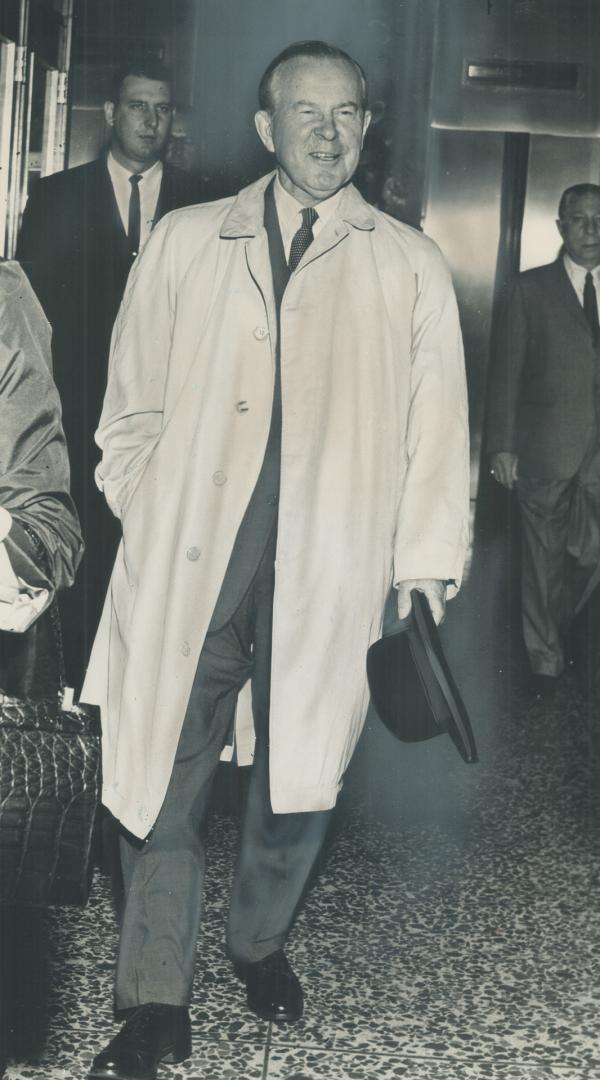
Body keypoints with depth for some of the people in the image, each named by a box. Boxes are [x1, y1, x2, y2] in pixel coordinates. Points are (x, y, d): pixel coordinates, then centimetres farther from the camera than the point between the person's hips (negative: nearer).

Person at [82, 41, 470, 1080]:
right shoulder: (184, 244, 10)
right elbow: (133, 404, 11)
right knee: (160, 770, -1)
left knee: (298, 770, 9)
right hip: (188, 557, 0)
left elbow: (436, 421, 6)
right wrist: (145, 515, 2)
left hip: (329, 565, 0)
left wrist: (427, 556, -1)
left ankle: (260, 943, 35)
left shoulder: (410, 267, 8)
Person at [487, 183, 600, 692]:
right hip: (546, 449, -2)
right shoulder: (532, 288, 3)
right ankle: (546, 659, 18)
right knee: (544, 559, 6)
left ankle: (558, 627, 31)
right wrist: (503, 444, -5)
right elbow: (507, 369, 0)